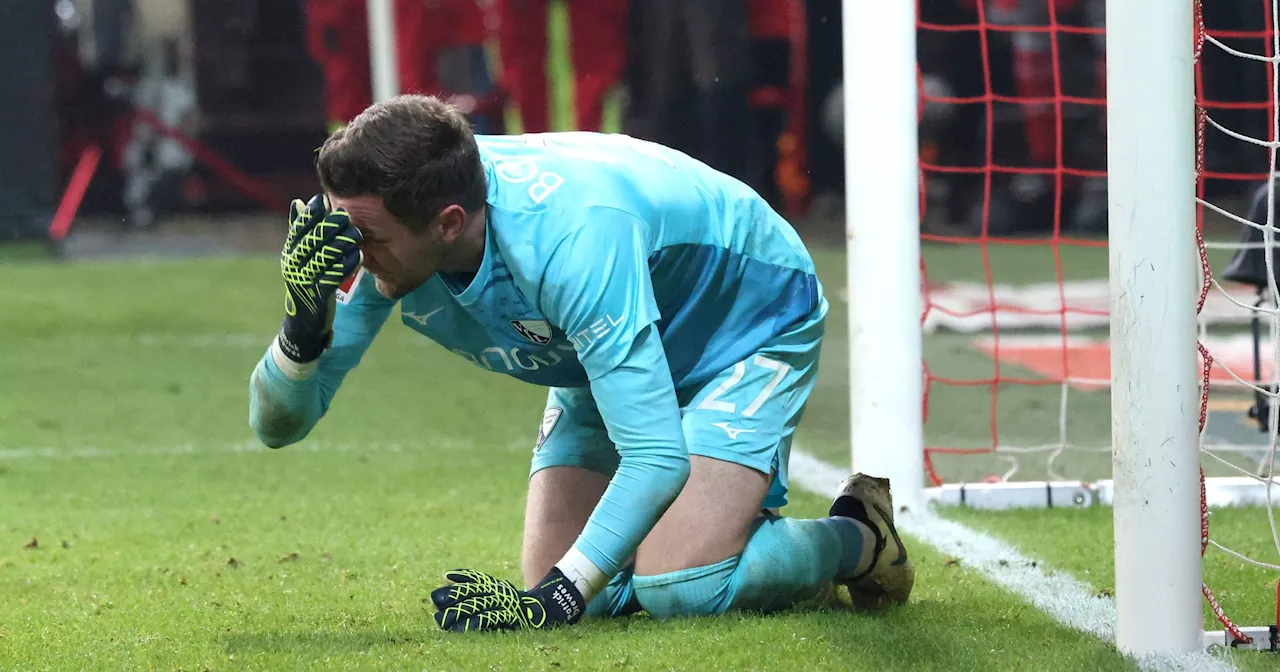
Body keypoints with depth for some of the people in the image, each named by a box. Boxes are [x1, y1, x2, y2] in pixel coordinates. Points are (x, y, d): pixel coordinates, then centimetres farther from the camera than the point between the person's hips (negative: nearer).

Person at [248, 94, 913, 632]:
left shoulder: (571, 239, -44)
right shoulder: (372, 234, -25)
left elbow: (656, 457, -44)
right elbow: (277, 424, -20)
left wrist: (554, 599, -48)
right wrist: (304, 327, -41)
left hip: (751, 323, -7)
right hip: (611, 358, 7)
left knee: (675, 589, -22)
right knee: (566, 589, -6)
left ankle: (857, 538, 7)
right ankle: (727, 520, 21)